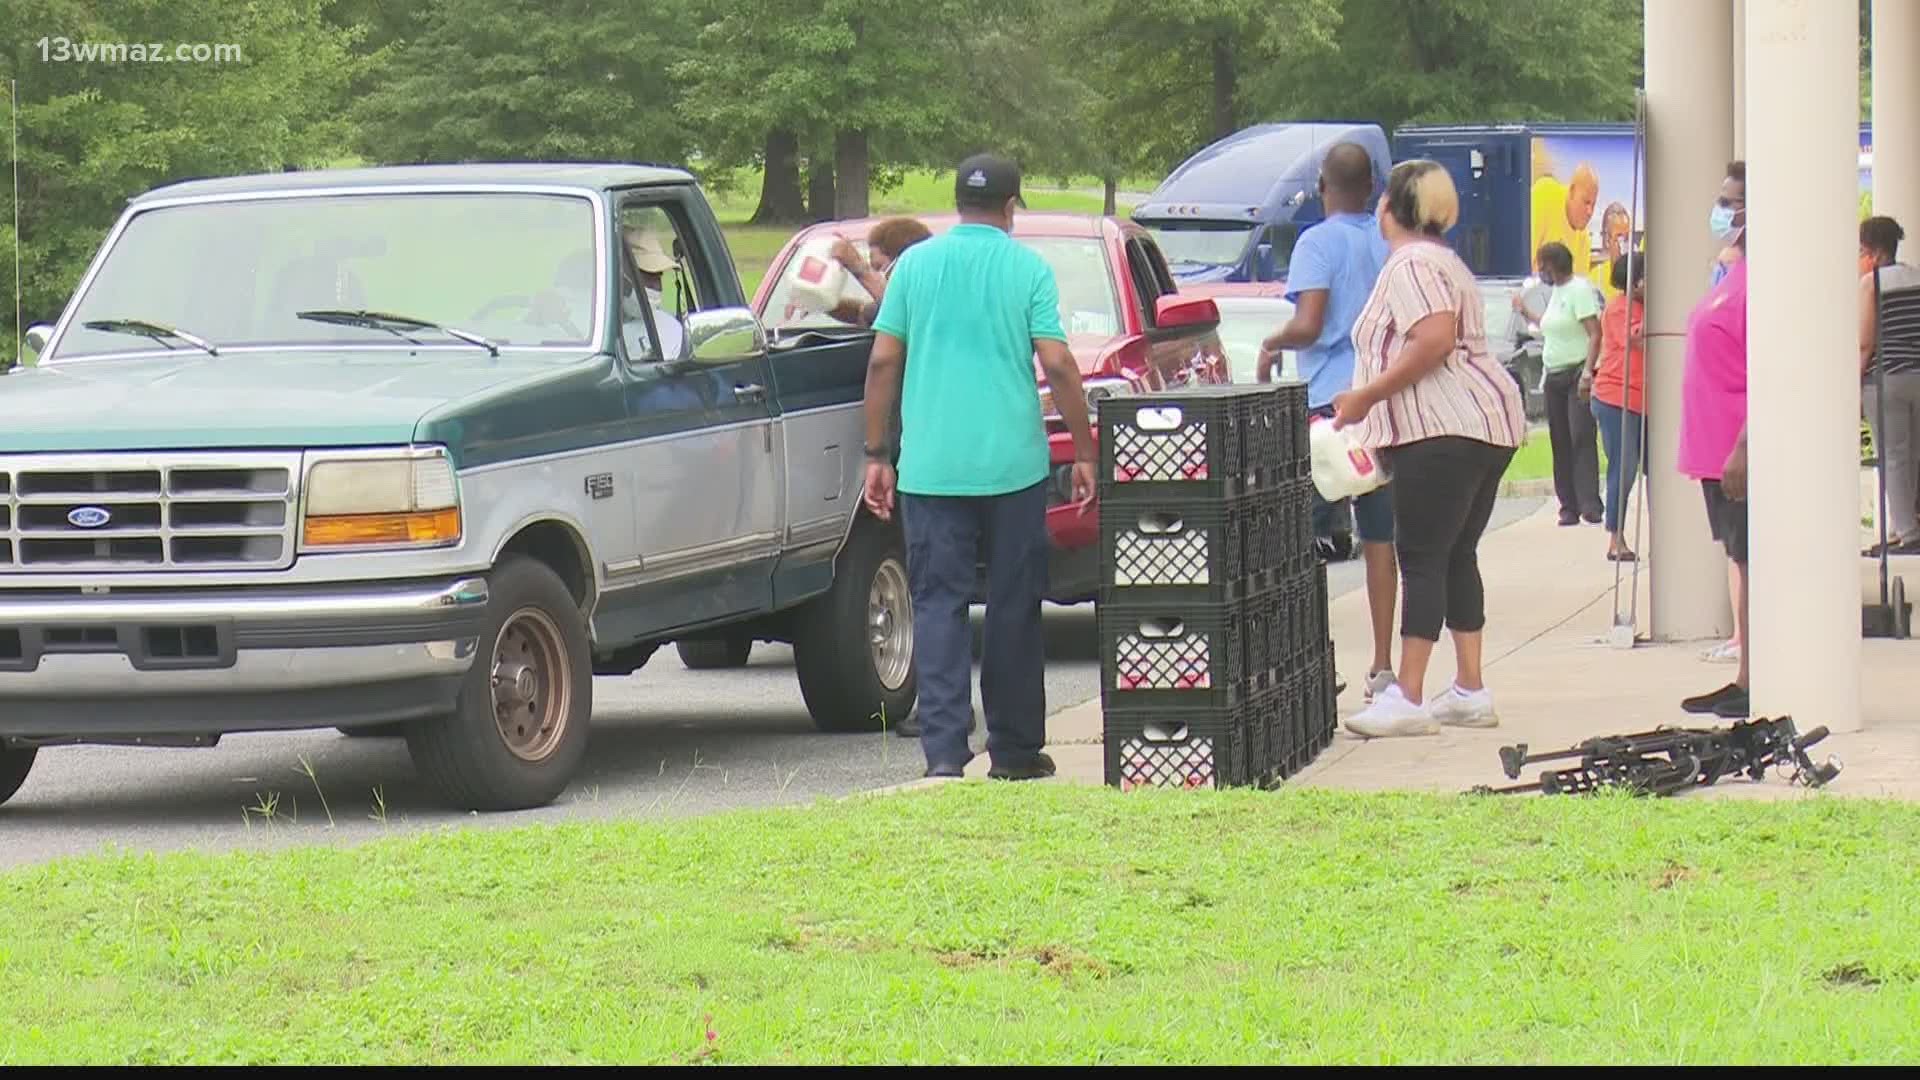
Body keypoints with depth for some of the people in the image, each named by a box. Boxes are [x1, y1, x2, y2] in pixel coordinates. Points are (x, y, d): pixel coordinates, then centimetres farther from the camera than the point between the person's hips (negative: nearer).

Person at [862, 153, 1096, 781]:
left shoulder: (915, 264, 5)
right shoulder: (1028, 268, 0)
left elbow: (883, 362, 3)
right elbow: (1057, 365, -6)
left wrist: (876, 455, 8)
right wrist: (1084, 453, 1)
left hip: (931, 466, 1)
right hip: (1012, 464, -1)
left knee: (938, 605, 0)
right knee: (1013, 607, 9)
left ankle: (944, 749, -10)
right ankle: (1015, 748, 15)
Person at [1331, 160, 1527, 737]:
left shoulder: (1411, 264, -10)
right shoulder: (1442, 259, 24)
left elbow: (1434, 341, -23)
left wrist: (1367, 396, -18)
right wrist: (1373, 403, 23)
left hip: (1446, 433, -11)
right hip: (1485, 429, 11)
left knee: (1421, 558, -10)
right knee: (1456, 556, 13)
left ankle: (1407, 699, -13)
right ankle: (1470, 692, 14)